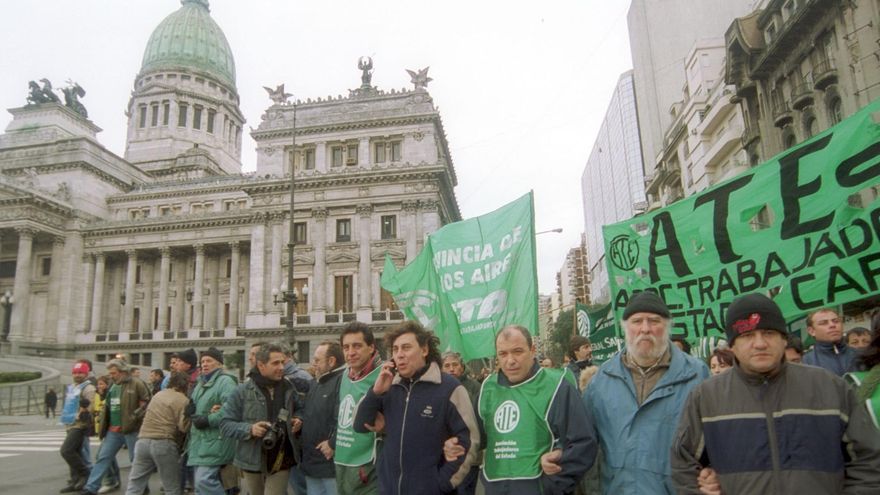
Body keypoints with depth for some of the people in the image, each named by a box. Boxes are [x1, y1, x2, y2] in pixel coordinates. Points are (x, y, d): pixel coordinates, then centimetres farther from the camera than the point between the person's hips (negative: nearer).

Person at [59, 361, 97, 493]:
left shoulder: (88, 388, -10)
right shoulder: (70, 387, 18)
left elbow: (90, 408, -15)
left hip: (79, 425, -9)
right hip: (70, 425, 9)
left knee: (66, 450, -17)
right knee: (75, 453, 12)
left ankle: (85, 473, -4)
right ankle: (76, 482, 18)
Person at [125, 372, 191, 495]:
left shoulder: (157, 394, 19)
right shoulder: (183, 400, -4)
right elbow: (184, 426, -13)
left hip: (143, 440, 6)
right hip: (164, 443, -6)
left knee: (134, 485, 10)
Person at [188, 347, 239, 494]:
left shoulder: (225, 381, -10)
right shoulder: (201, 383, 20)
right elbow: (192, 407, 20)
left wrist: (207, 420, -18)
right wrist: (192, 410, -3)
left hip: (216, 440, -9)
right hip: (200, 440, 9)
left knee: (204, 480, -16)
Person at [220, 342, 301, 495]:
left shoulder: (289, 389, 1)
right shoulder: (243, 391, -7)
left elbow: (299, 410, 18)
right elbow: (225, 424, -7)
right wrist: (249, 429, -22)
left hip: (280, 462, 0)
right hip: (252, 462, 0)